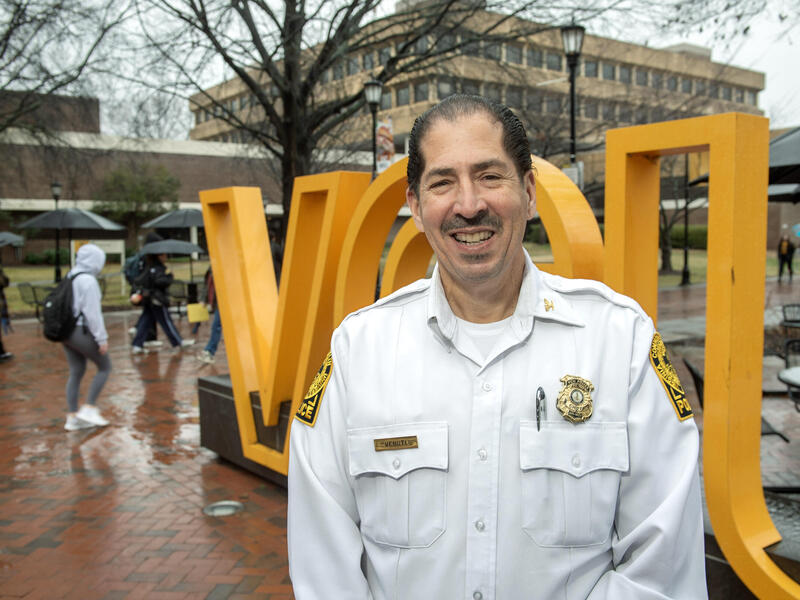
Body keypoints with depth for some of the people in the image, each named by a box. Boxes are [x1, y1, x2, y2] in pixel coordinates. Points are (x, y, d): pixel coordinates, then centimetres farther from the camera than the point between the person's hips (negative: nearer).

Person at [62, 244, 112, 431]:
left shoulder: (70, 277, 11)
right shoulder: (88, 281, -16)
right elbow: (92, 312, -18)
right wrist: (102, 338, -14)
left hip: (66, 331, 9)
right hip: (82, 331, -9)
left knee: (76, 373, 13)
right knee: (105, 367, 6)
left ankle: (72, 417, 16)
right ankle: (89, 408, 2)